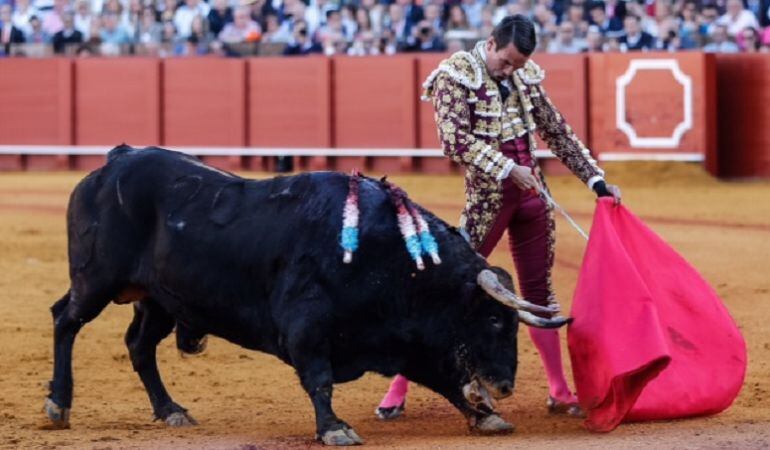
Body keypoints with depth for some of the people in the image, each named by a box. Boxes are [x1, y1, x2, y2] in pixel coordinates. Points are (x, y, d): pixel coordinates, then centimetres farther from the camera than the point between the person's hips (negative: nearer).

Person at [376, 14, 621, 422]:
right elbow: (455, 140, -19)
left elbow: (557, 132, 16)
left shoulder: (526, 77, 9)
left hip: (531, 196, 6)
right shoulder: (457, 74, -9)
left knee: (539, 292, 12)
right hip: (487, 196, -5)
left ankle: (560, 393, 19)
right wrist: (508, 169, -23)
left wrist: (596, 180, 13)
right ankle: (398, 388, 0)